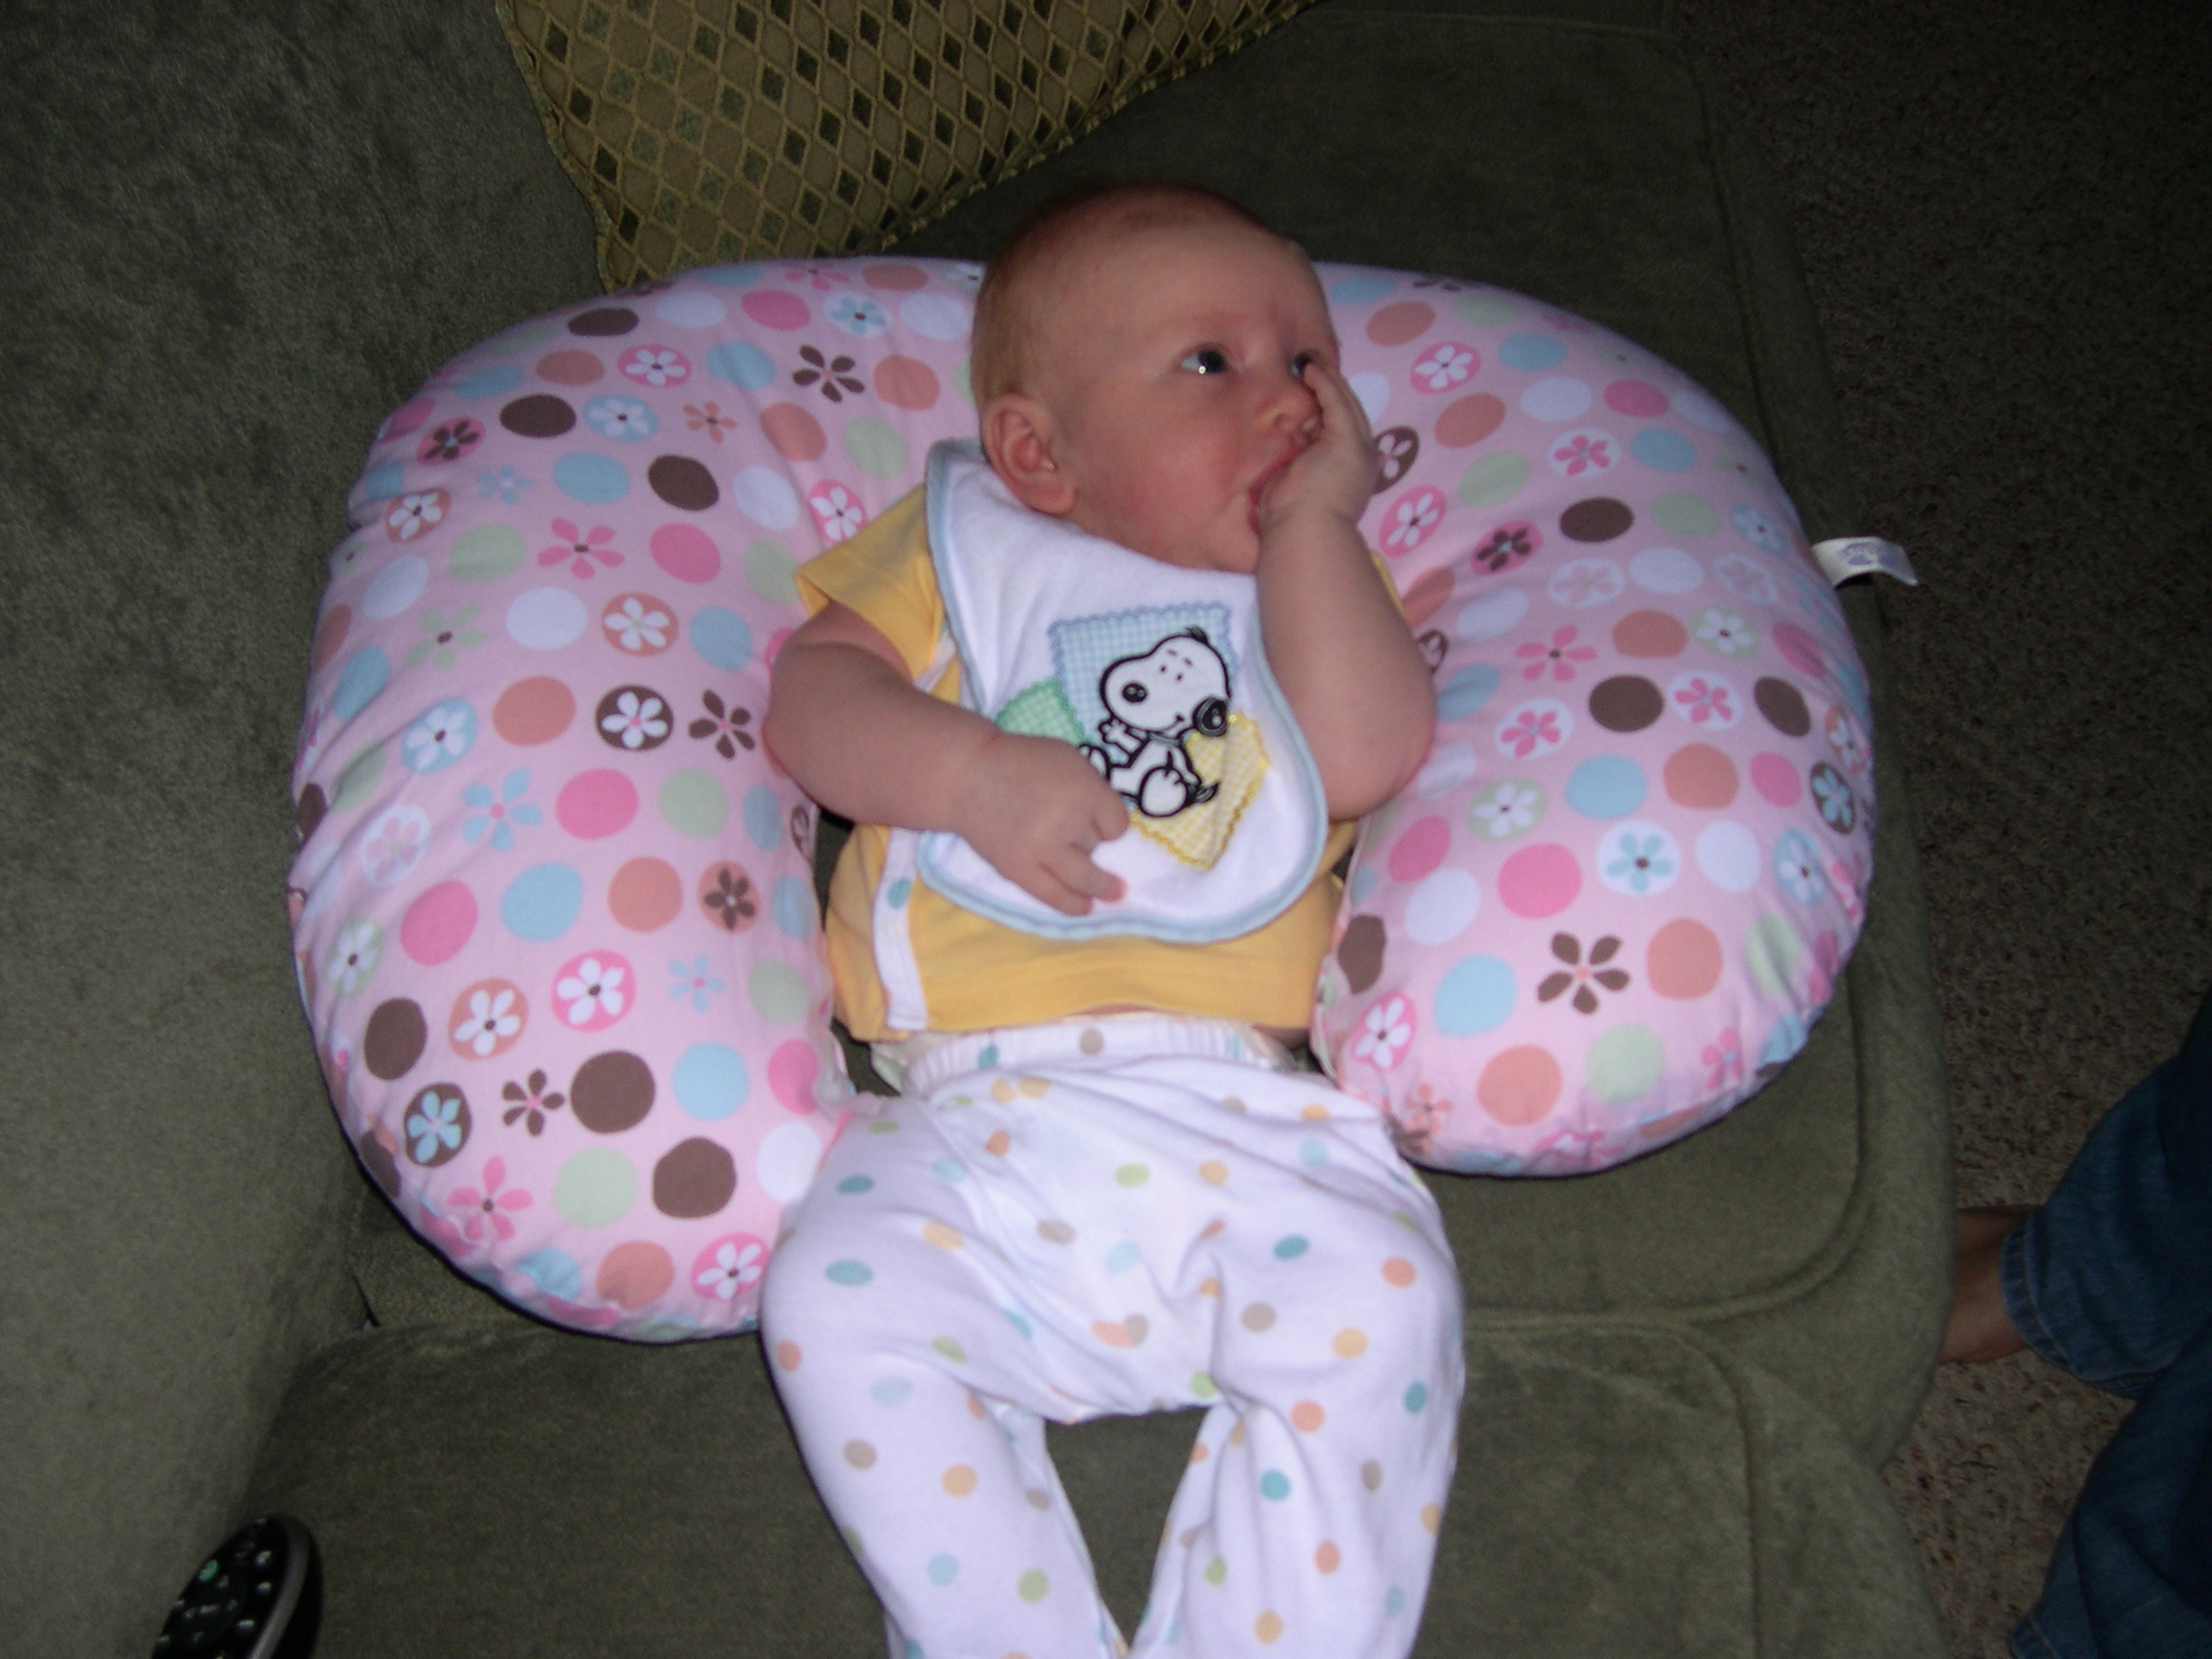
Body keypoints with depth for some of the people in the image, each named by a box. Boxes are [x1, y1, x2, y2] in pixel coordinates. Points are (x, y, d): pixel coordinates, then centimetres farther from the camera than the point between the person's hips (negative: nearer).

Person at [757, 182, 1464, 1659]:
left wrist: (1313, 522, 3)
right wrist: (975, 769, -11)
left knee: (1377, 1295, -25)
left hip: (1232, 1109, 1)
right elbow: (812, 694, 5)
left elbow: (1366, 760, 0)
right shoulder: (960, 551, 19)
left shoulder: (1323, 586, 20)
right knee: (839, 1300, -24)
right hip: (972, 1122, 0)